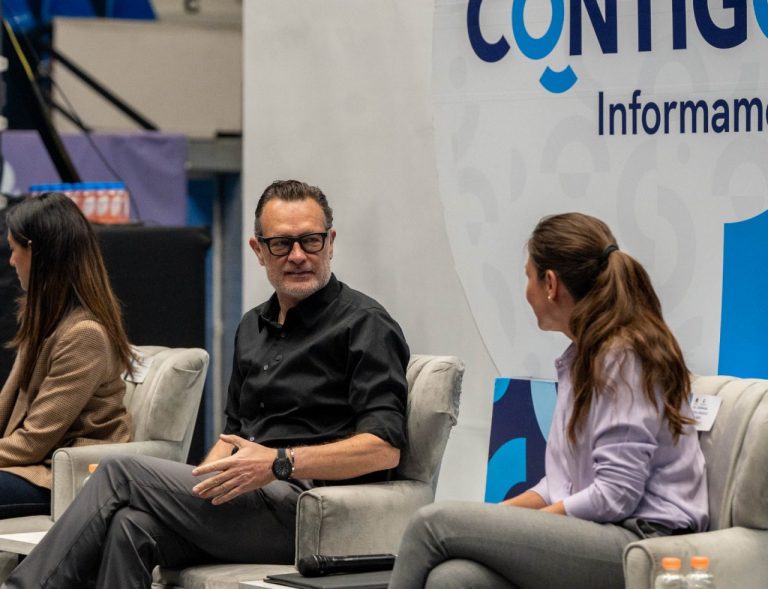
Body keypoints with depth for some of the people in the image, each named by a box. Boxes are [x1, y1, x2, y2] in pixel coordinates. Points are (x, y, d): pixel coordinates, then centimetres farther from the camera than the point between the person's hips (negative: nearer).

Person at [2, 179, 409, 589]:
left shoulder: (365, 324, -3)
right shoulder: (254, 328, 23)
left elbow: (385, 448, -13)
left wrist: (280, 463, -23)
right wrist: (194, 486, 7)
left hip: (306, 510, -7)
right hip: (244, 500, 7)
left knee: (122, 473, -17)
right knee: (130, 527, -25)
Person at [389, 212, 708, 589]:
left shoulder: (624, 359, -8)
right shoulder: (584, 358, 22)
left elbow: (615, 496, -15)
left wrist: (516, 526, -8)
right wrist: (494, 516, 4)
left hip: (641, 544, -8)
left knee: (434, 524, -19)